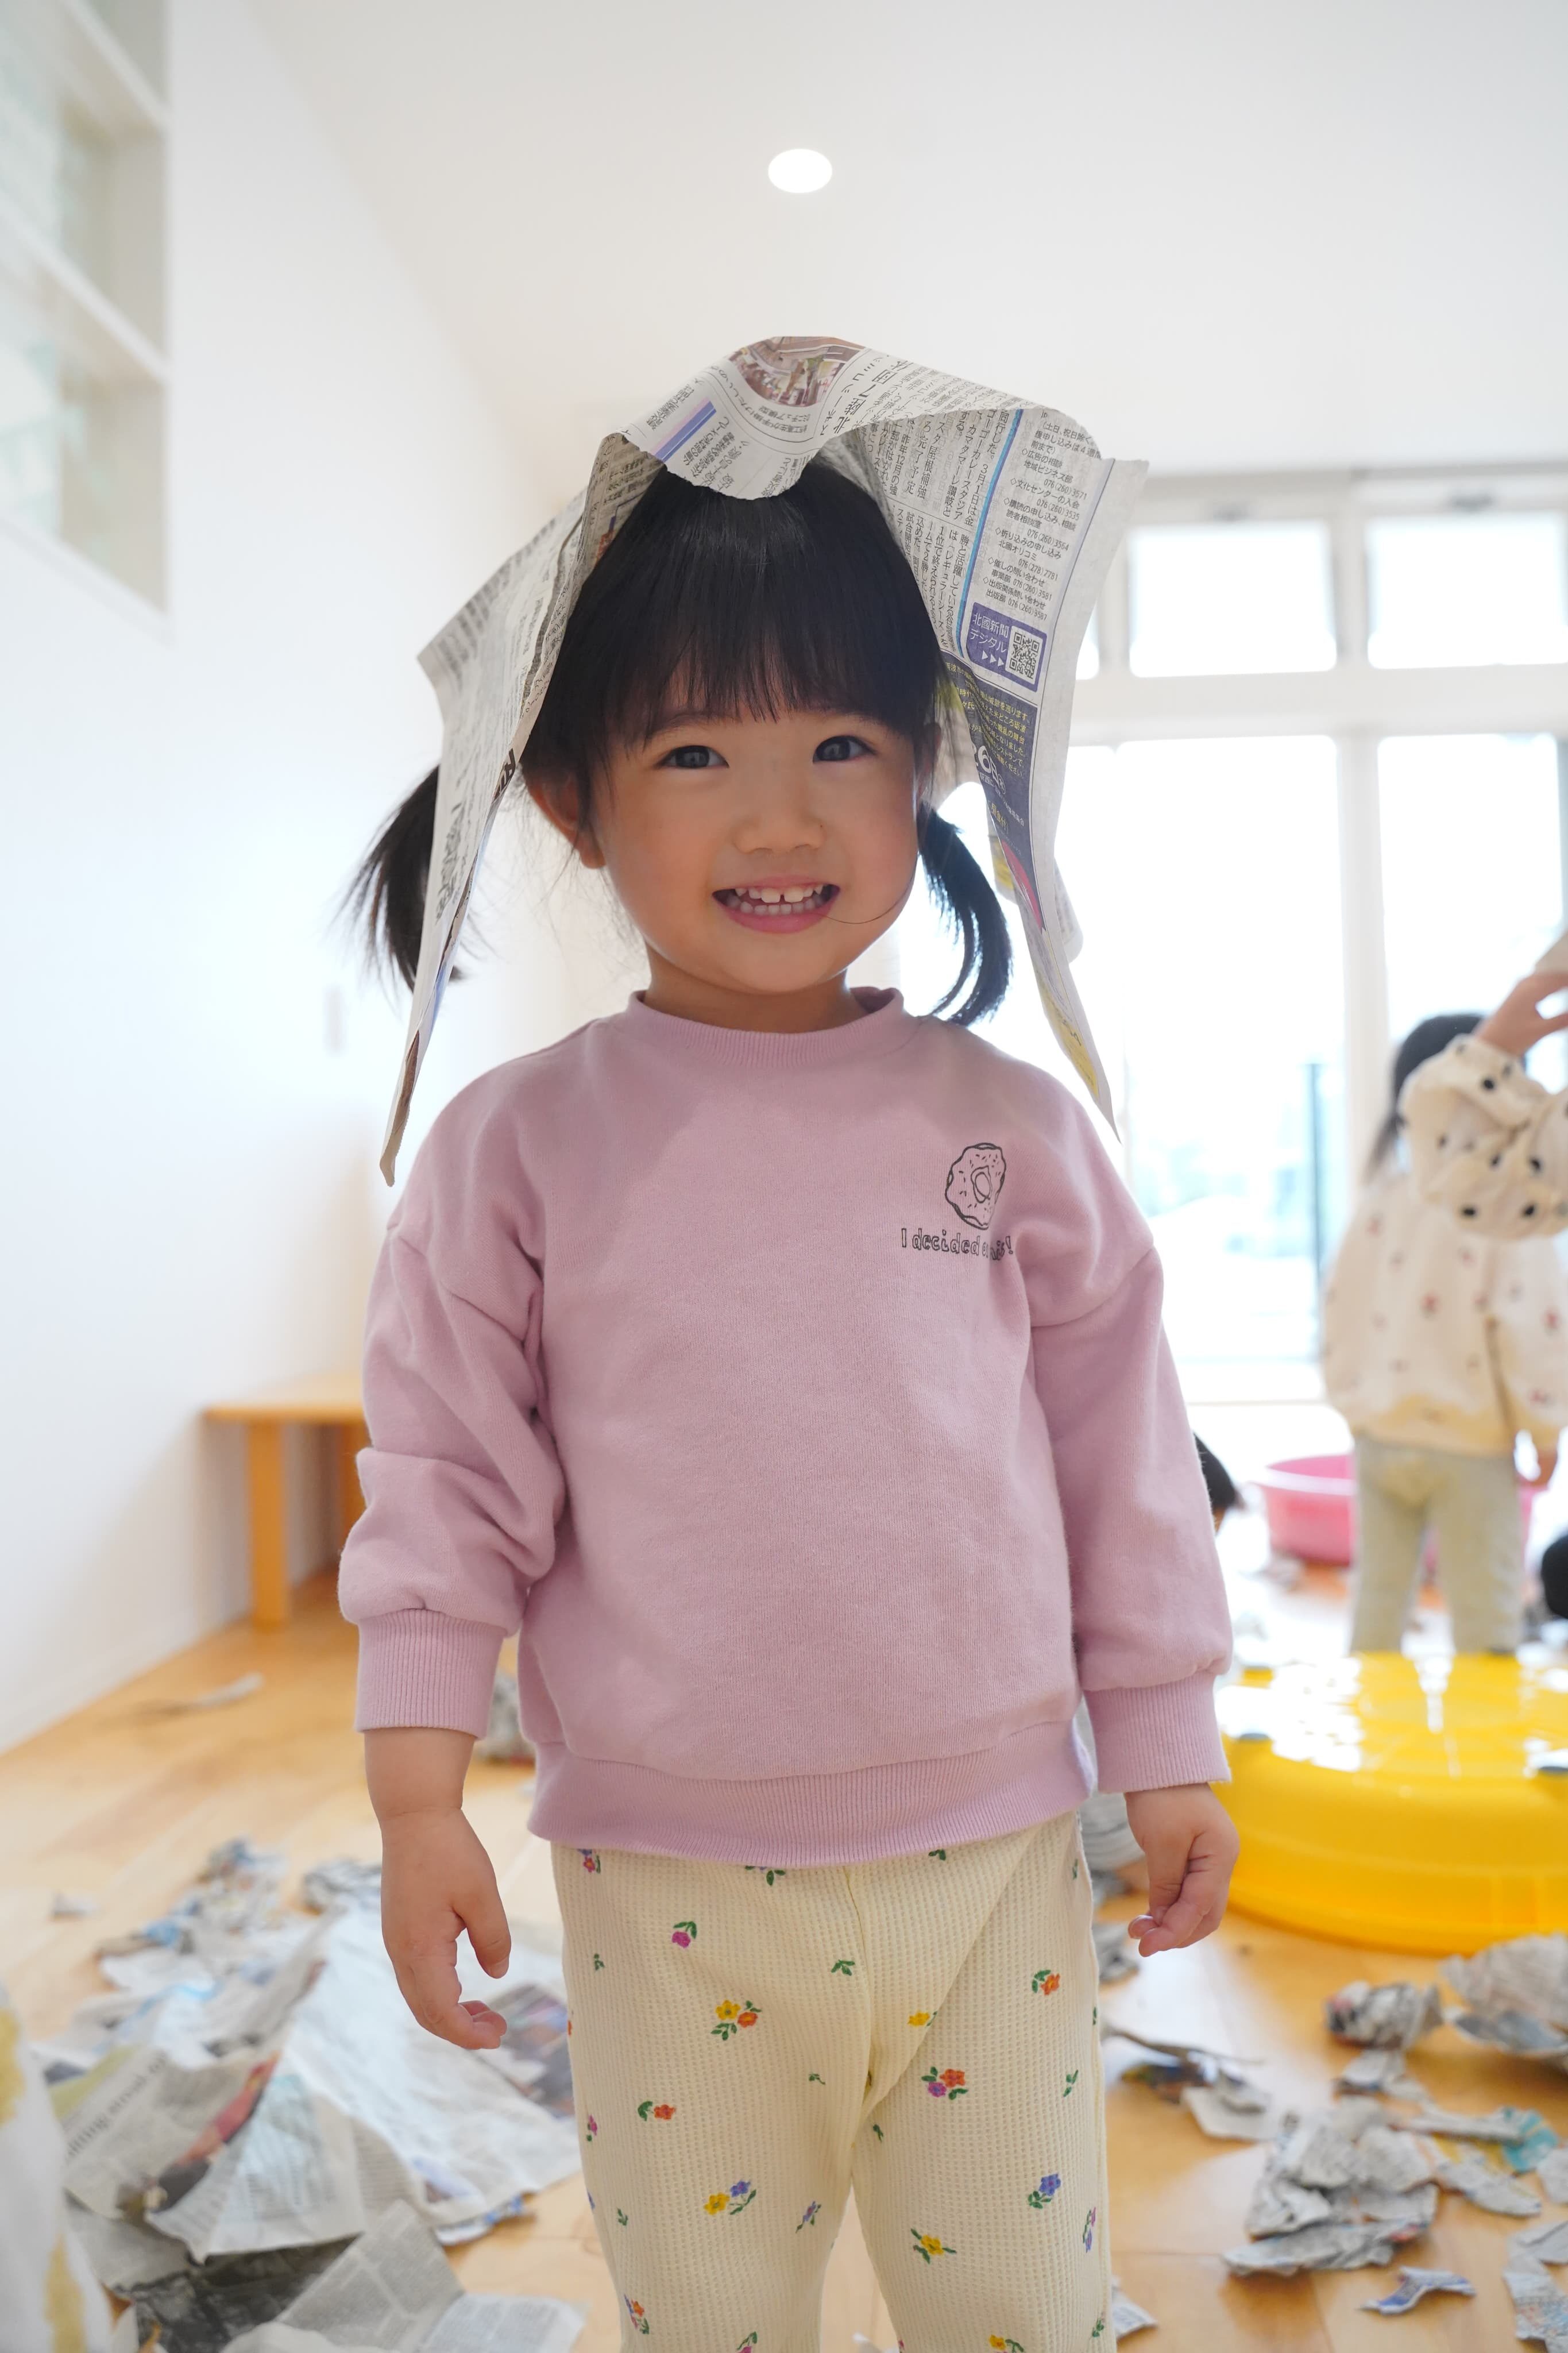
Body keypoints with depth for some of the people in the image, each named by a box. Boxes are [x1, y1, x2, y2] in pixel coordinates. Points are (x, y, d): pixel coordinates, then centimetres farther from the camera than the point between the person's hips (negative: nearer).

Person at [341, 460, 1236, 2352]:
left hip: (993, 1855, 1)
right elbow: (448, 1477, -3)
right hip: (670, 1885, 0)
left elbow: (1122, 1446, 4)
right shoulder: (518, 1147, -6)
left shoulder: (1011, 1127, -3)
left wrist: (1170, 1751, 7)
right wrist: (418, 1800, -5)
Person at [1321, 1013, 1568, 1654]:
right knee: (1484, 1622, 6)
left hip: (1378, 1436, 6)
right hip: (1466, 1443, -5)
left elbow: (1339, 1307, 8)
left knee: (1378, 1601, 17)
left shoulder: (1380, 1197, 4)